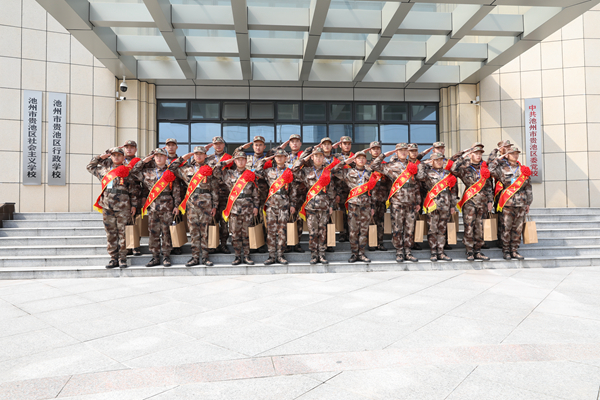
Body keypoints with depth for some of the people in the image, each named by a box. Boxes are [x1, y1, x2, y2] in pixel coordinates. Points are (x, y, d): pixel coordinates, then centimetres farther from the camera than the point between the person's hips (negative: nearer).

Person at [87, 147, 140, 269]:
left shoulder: (127, 171, 4)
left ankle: (123, 258, 5)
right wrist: (100, 157, 19)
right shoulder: (104, 170, 15)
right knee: (110, 233, 5)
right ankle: (113, 258, 12)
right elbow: (90, 167, 33)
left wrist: (133, 205, 0)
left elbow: (134, 190, 4)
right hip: (107, 206, 4)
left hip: (123, 207, -3)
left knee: (122, 232, -2)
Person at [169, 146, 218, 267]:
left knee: (205, 230, 1)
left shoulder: (210, 170, 7)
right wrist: (183, 158, 15)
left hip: (206, 203, -2)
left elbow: (215, 189, 4)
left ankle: (205, 257, 7)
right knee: (194, 230, 3)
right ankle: (195, 257, 9)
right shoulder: (187, 169, 14)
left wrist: (214, 206, -2)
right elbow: (171, 168, 21)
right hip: (191, 203, 2)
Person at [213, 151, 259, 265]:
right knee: (235, 233, 1)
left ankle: (246, 256, 10)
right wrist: (226, 162, 5)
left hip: (248, 207, 0)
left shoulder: (251, 175, 9)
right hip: (234, 207, 1)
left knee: (246, 233, 2)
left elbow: (255, 192, 9)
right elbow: (215, 171, 1)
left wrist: (256, 206, 4)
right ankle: (238, 256, 10)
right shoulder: (229, 174, 11)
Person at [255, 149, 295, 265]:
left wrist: (292, 204, 5)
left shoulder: (289, 172, 9)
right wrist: (264, 160, 11)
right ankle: (272, 256, 6)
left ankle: (280, 255, 9)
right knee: (271, 230, 0)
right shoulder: (269, 171, 12)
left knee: (282, 230, 0)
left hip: (284, 205, -1)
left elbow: (292, 190, 9)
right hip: (271, 204, 1)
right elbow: (257, 172, 5)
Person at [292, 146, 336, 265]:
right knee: (313, 231, -1)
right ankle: (314, 254, 9)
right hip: (311, 205, -1)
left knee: (323, 231, 3)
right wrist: (304, 158, 1)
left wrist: (331, 205, 8)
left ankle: (322, 254, 12)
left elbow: (331, 190, 12)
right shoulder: (306, 171, 8)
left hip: (324, 205, 1)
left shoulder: (327, 172, 10)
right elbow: (294, 171, -7)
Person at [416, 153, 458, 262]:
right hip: (433, 205, -4)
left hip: (445, 206, 4)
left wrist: (453, 205, 13)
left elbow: (453, 190, 17)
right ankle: (433, 253, 6)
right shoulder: (428, 172, 5)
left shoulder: (448, 173, 16)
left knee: (442, 230, 8)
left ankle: (440, 252, 14)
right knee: (433, 229, -2)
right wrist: (422, 165, -4)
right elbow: (419, 177, -19)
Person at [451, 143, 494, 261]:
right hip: (469, 202, -4)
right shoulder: (465, 168, 1)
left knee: (479, 228, 6)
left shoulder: (484, 168, 14)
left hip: (482, 202, 4)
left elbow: (488, 186, 16)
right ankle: (470, 252, 4)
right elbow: (454, 169, -20)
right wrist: (463, 157, -15)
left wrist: (490, 200, 11)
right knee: (469, 227, -5)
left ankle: (477, 251, 15)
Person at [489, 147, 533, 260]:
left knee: (518, 228, 5)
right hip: (507, 203, -3)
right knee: (507, 228, -2)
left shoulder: (524, 169, 14)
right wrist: (500, 158, 1)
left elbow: (528, 188, 16)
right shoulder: (502, 169, 6)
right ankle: (506, 251, 7)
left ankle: (514, 251, 14)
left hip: (521, 204, 3)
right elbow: (490, 169, -9)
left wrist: (528, 203, 14)